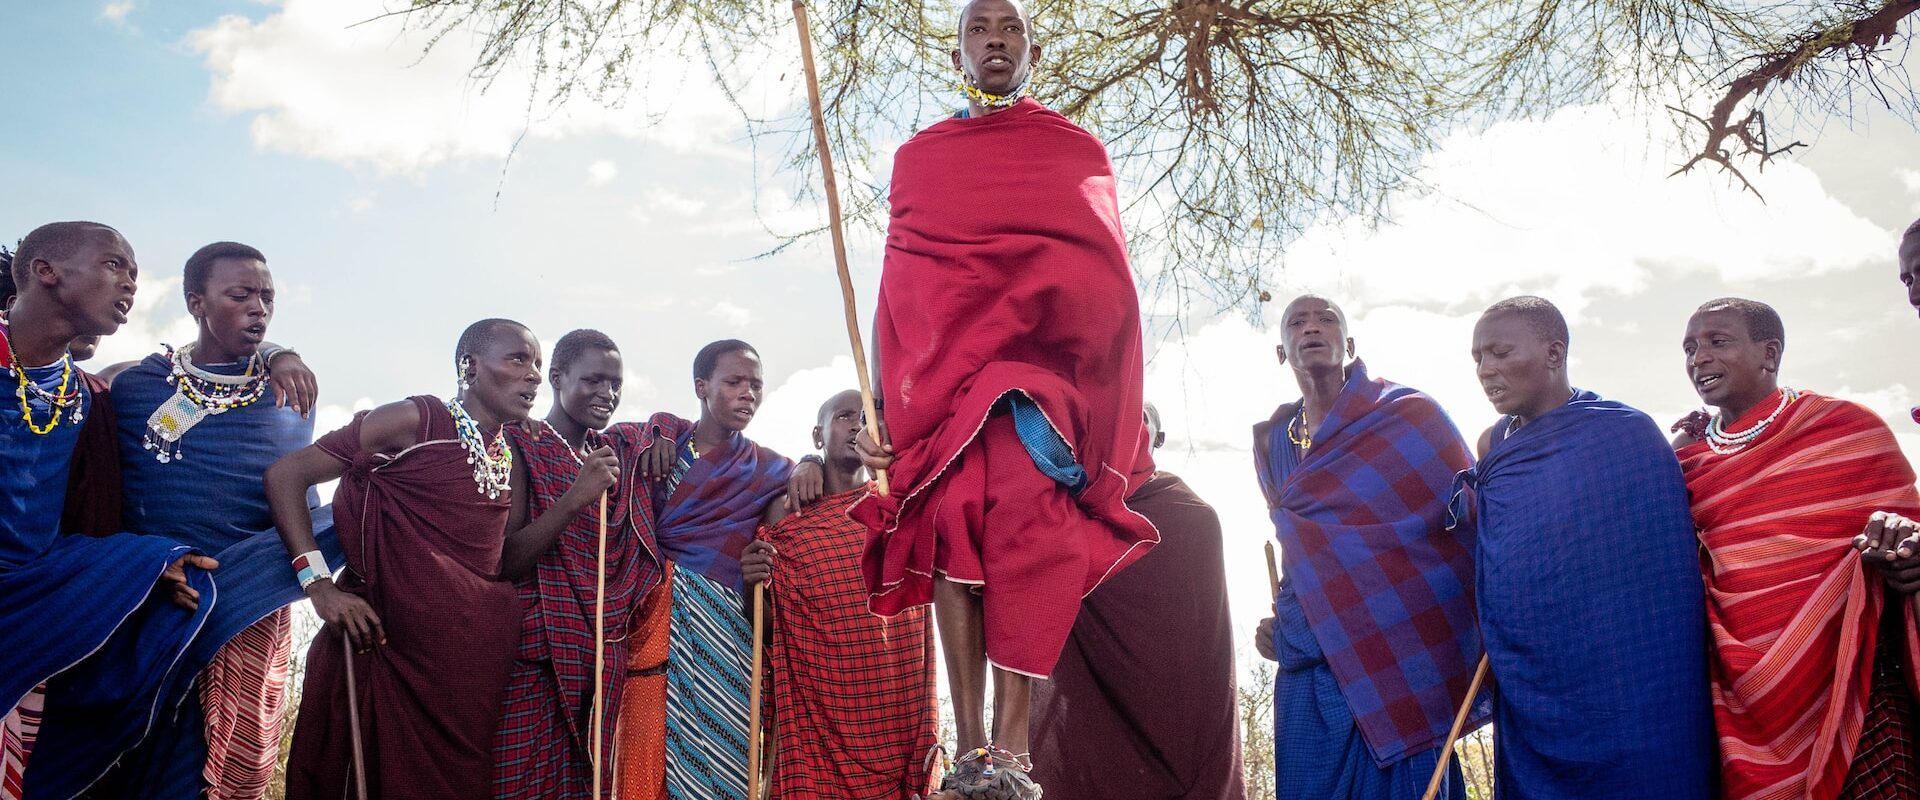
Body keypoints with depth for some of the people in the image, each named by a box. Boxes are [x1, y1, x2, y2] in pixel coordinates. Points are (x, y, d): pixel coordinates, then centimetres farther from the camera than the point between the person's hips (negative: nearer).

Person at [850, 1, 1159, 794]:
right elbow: (897, 289, 14)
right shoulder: (917, 156, 20)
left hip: (1045, 367, -2)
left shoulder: (1077, 151, 16)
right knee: (954, 535, -13)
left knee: (1022, 532, -21)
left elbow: (1106, 284, 8)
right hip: (939, 375, 2)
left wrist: (1113, 414, -4)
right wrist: (884, 404, 2)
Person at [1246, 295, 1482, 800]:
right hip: (1305, 678, 5)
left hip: (1401, 672, -4)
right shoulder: (1271, 444, 14)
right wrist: (1283, 625, 13)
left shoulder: (1410, 415, -1)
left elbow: (1473, 528, -1)